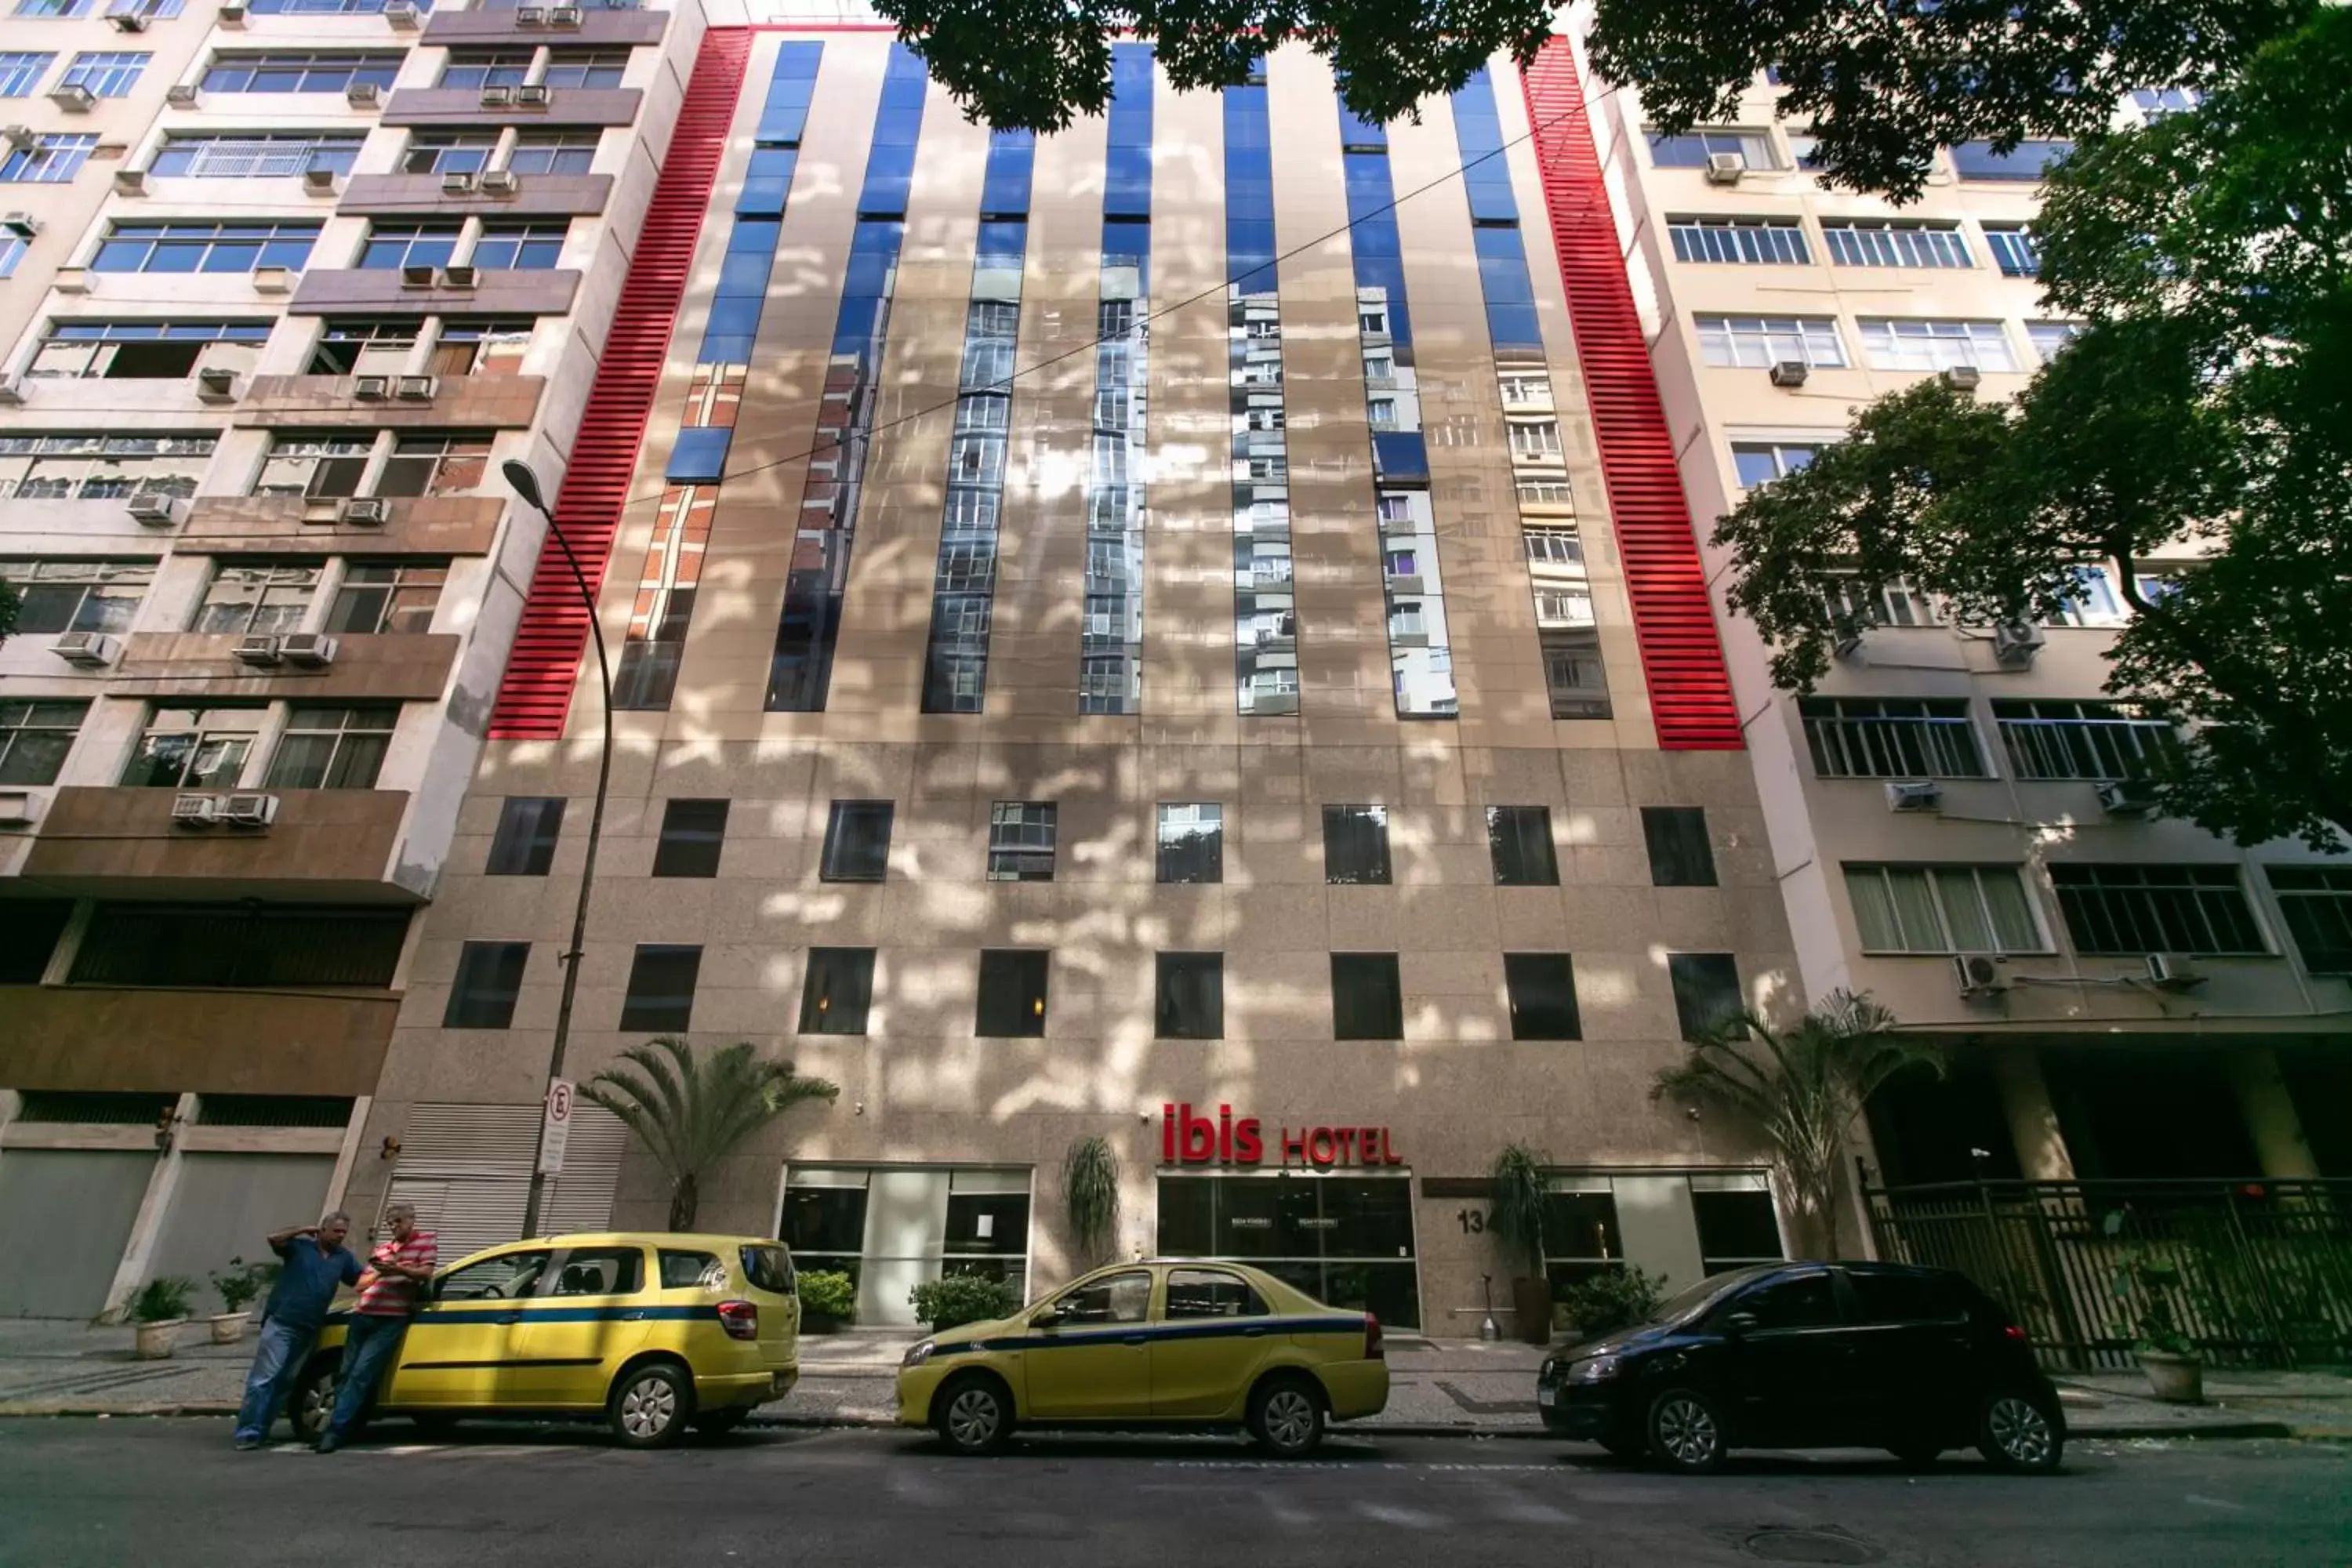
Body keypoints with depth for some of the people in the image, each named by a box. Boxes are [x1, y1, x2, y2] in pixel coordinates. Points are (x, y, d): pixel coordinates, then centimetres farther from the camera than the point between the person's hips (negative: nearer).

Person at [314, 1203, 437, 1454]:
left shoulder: (425, 1240, 4)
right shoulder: (381, 1247, 19)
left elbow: (426, 1274, -6)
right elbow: (361, 1284, 17)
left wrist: (396, 1269, -20)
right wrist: (378, 1272, -4)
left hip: (392, 1319, -6)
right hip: (363, 1315, 6)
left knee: (361, 1374, -12)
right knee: (347, 1373, 5)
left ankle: (335, 1430, -11)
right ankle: (338, 1426, 12)